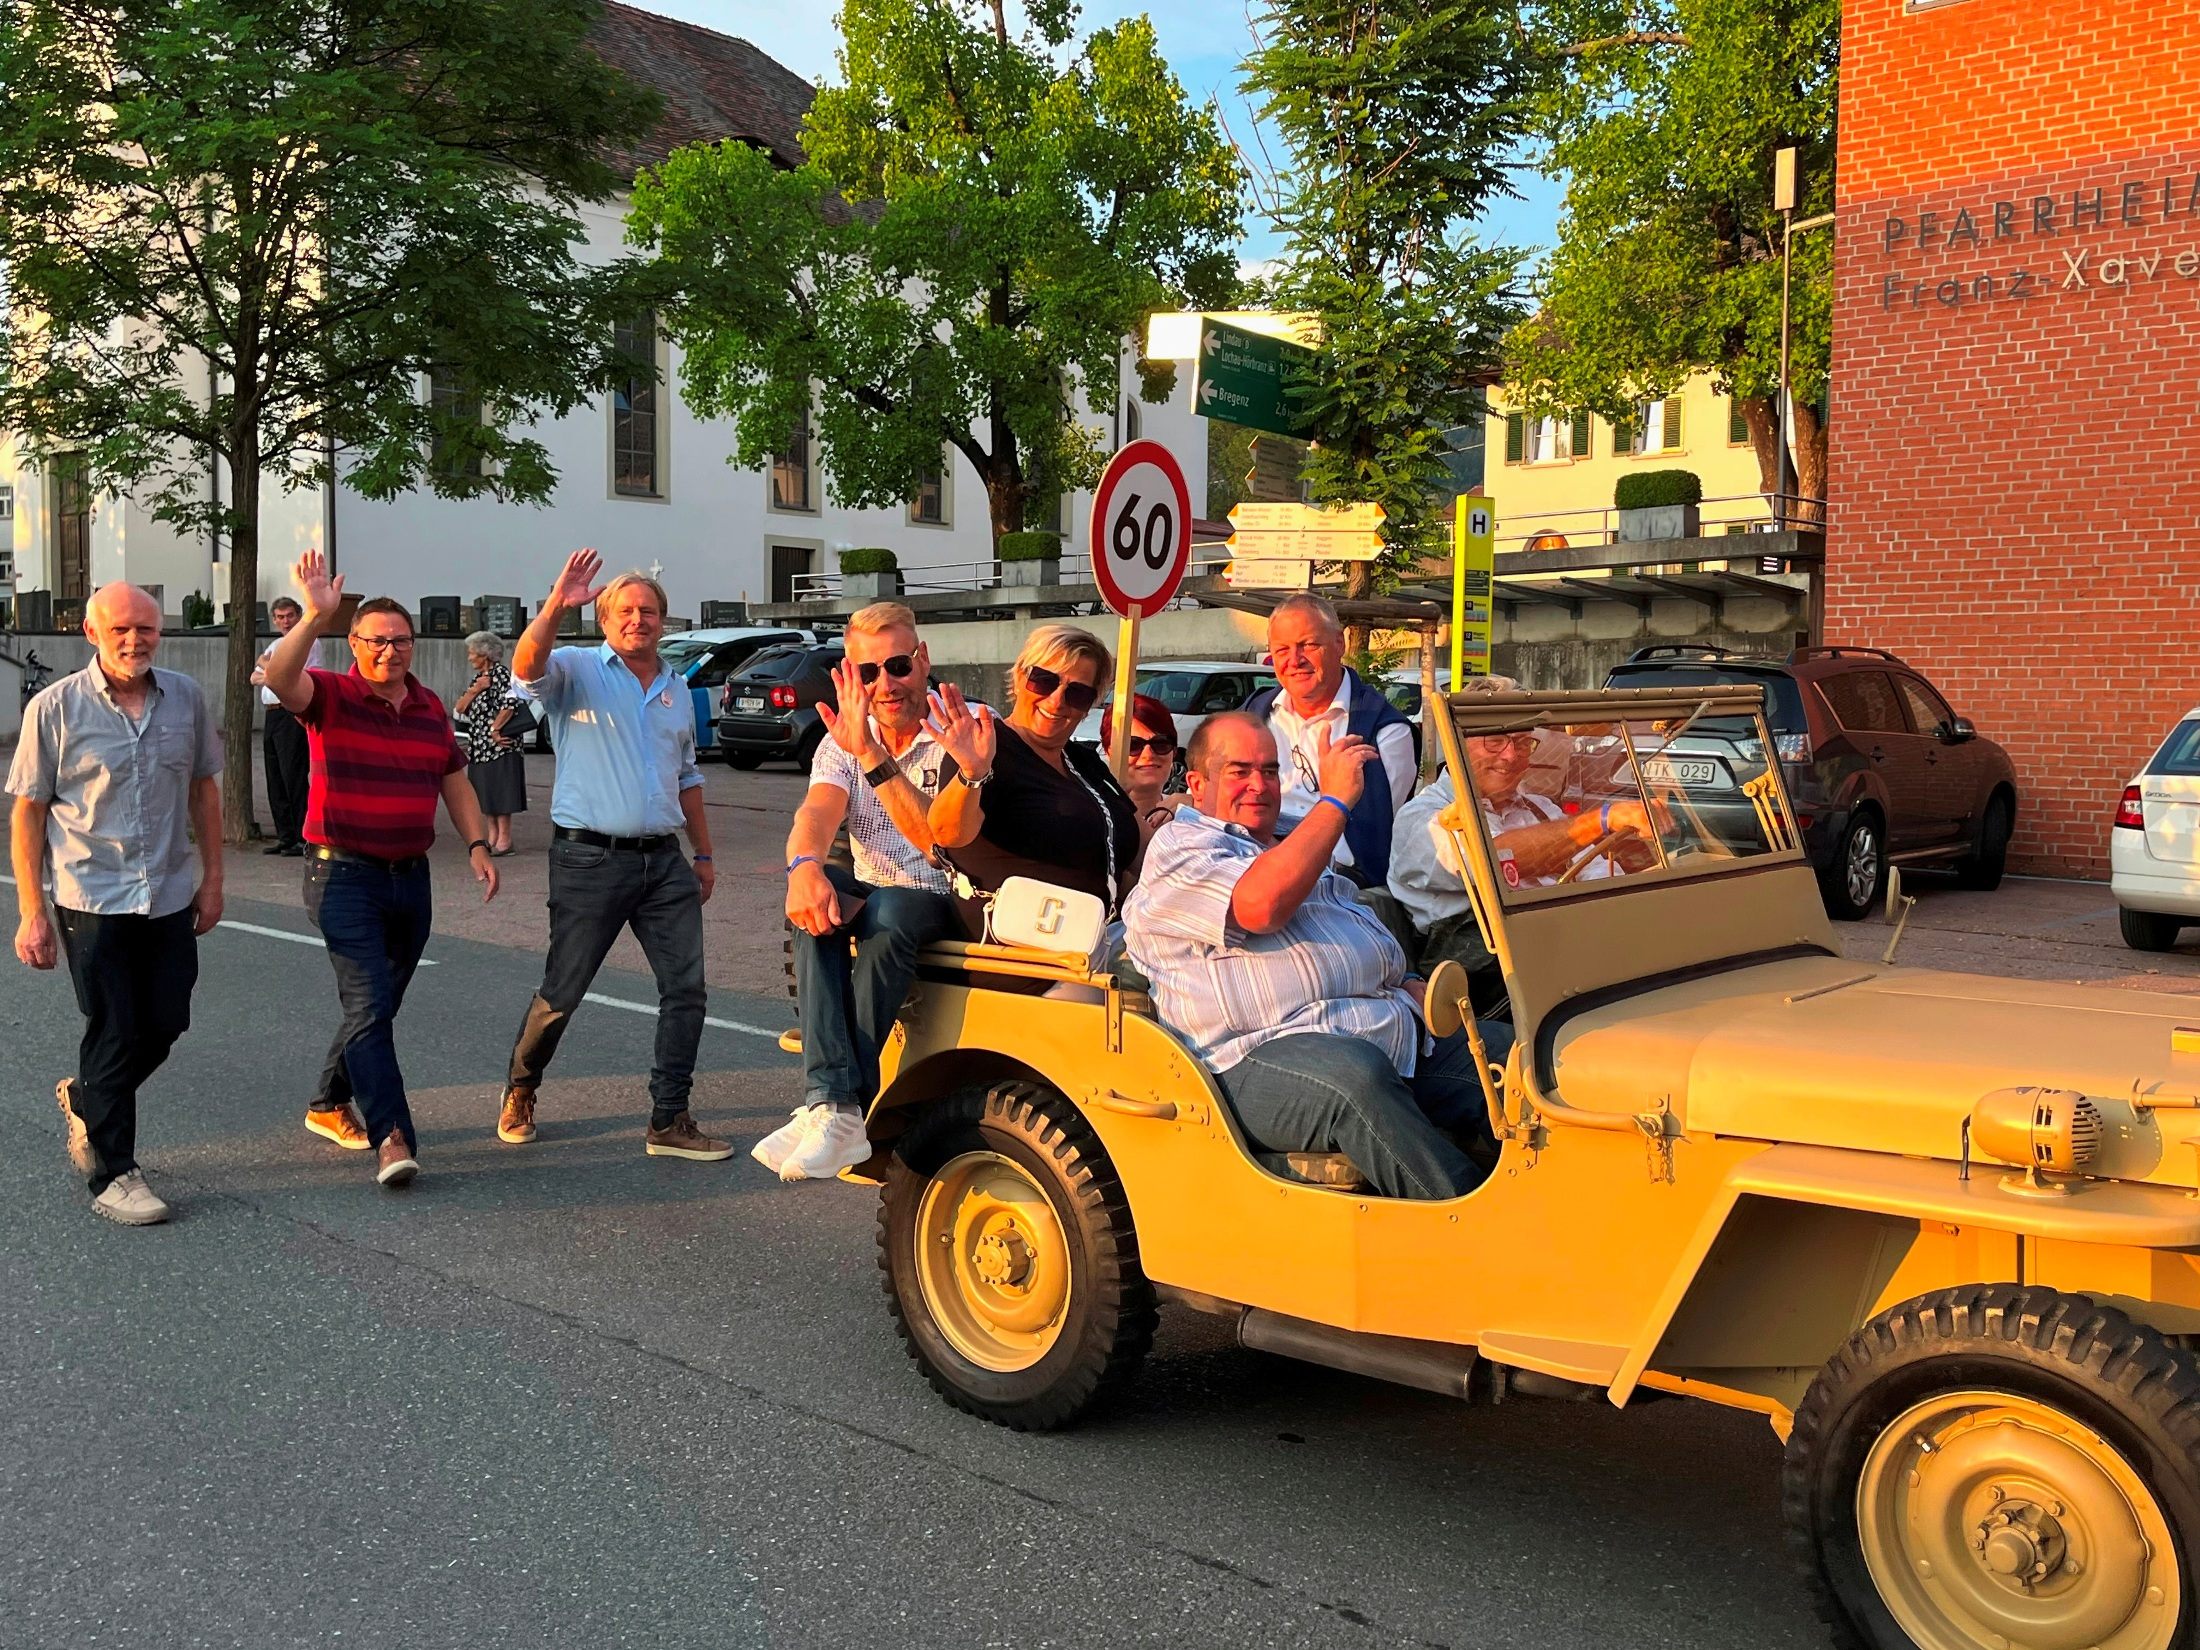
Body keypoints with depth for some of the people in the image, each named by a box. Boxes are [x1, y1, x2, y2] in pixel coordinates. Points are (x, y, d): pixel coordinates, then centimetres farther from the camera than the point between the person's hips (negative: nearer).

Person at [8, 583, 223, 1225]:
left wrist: (212, 876, 10)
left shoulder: (185, 697, 2)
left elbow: (203, 788, 12)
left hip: (170, 897, 4)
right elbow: (26, 812, -5)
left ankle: (84, 1099, 39)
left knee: (166, 1023, 10)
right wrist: (31, 913, -7)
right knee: (115, 1033, 1)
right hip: (92, 900, -4)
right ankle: (112, 1174, 14)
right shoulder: (54, 708, -8)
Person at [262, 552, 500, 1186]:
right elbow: (280, 677, -27)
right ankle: (392, 1137, -18)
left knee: (379, 1003, 15)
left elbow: (454, 778, 18)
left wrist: (476, 844, 7)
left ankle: (330, 1104, 34)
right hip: (344, 873, -6)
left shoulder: (430, 707, 10)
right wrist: (315, 617, -41)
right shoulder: (331, 696, -6)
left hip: (410, 874, 6)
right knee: (369, 1001, -14)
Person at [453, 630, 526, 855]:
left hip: (499, 746, -9)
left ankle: (504, 840, -3)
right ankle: (492, 838, 16)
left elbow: (510, 704, -24)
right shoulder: (478, 678, 17)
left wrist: (495, 729, -19)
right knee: (484, 795, 10)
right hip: (478, 747, 9)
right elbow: (459, 709, 11)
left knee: (500, 793, -6)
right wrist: (475, 689, -4)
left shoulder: (501, 674, -9)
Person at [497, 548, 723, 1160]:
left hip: (664, 860, 5)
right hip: (590, 858, -5)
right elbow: (527, 664, -24)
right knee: (561, 993, 4)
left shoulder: (677, 689, 16)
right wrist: (556, 607, -40)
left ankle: (669, 1121, 7)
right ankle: (519, 1093, 28)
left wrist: (704, 854, 23)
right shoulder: (577, 670, -1)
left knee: (686, 988, -1)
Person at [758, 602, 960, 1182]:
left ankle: (846, 1111, -31)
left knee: (885, 913, -36)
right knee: (816, 896, -29)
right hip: (872, 894, 4)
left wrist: (872, 755, -32)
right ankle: (833, 1103, -40)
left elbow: (937, 839, -23)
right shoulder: (844, 740, 5)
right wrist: (804, 866, -39)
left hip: (947, 902, -4)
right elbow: (817, 813, -15)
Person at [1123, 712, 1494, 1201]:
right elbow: (1261, 905, -16)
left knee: (1512, 1053, -10)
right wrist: (1334, 799, -9)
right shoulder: (1178, 847, 6)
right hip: (1265, 1057, -8)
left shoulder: (1293, 848, 33)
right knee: (1357, 1075, -39)